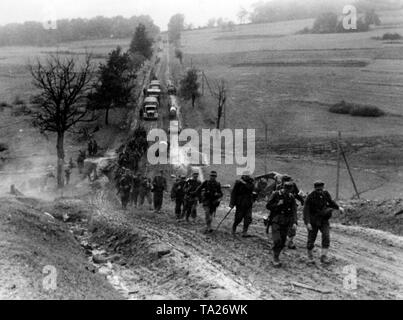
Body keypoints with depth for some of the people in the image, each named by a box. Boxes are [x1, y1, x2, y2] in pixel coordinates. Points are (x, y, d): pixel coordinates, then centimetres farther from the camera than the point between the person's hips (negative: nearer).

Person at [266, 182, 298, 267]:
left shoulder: (291, 197, 2)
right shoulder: (276, 195, -6)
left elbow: (294, 211, -3)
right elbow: (268, 206, -2)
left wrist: (294, 222, -15)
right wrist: (277, 204, -19)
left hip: (286, 223, 3)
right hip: (276, 221, -3)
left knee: (282, 242, 5)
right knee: (277, 240, -13)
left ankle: (276, 256, 23)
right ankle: (275, 259, -2)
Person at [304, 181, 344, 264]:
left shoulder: (326, 194, -6)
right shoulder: (310, 197, -18)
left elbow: (331, 202, 15)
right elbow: (306, 210, -20)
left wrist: (339, 207, 0)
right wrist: (308, 222, -29)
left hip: (324, 220, 2)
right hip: (313, 221, -2)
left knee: (326, 236, -16)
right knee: (311, 239, 6)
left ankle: (324, 257, -11)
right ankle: (310, 256, 29)